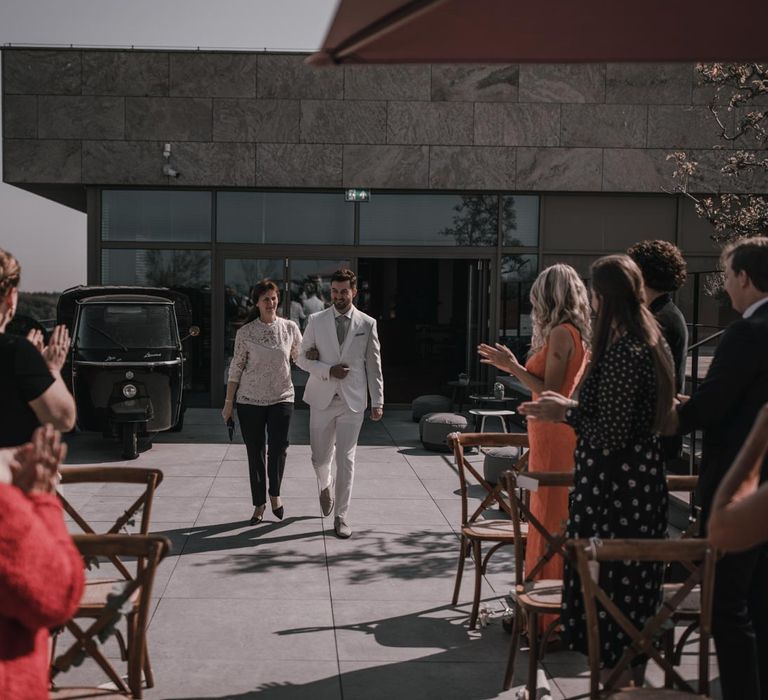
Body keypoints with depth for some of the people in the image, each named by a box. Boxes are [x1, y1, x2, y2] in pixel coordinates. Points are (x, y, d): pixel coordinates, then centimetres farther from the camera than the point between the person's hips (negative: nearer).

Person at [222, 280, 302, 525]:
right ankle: (259, 504, 18)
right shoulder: (245, 333, -2)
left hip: (281, 398, 0)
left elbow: (300, 358, 15)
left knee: (279, 447, -11)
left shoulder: (290, 328, 2)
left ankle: (275, 494, 14)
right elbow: (236, 368, 2)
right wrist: (229, 402, 2)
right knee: (255, 452, 5)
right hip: (250, 400, 0)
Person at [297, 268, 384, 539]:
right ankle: (325, 486, 44)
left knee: (346, 459, -4)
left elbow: (374, 365, 5)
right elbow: (303, 359, 4)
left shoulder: (367, 324, 2)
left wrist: (378, 401, 2)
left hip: (352, 401, -1)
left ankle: (341, 515, 6)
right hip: (322, 399, 1)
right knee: (320, 458, 10)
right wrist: (328, 370, -12)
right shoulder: (316, 321, 2)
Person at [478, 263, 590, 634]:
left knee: (550, 519, -3)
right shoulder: (580, 333, 12)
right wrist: (513, 365, 21)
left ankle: (548, 615, 4)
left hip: (553, 433, -9)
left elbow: (550, 391, -19)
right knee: (561, 519, 15)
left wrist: (513, 367, -14)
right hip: (566, 432, 9)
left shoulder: (560, 333, -14)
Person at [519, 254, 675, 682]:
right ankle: (630, 677, 26)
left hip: (616, 487, -10)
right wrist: (570, 409, 12)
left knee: (611, 586, 0)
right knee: (633, 585, 16)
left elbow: (610, 435, -21)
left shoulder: (622, 351, -20)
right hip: (642, 482, 10)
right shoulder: (652, 344, 10)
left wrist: (567, 412, -6)